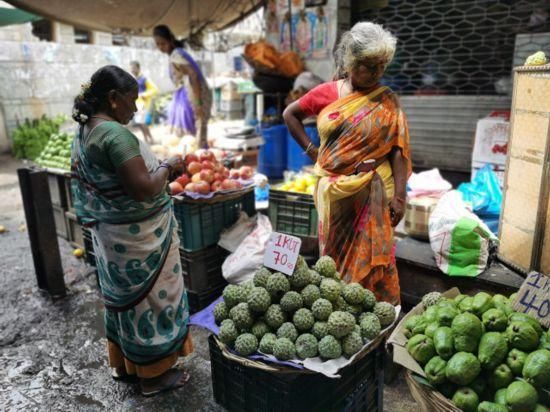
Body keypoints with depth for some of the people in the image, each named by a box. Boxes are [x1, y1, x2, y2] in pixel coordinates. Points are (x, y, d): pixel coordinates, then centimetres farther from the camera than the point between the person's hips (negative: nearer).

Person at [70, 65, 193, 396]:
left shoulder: (85, 132, 7)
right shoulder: (116, 134, -23)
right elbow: (144, 189, -28)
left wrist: (157, 169, 13)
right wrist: (167, 166, -12)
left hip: (109, 234, 9)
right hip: (139, 236, -9)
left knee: (124, 295, 22)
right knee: (148, 299, 6)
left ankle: (124, 363, 40)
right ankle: (154, 374, 24)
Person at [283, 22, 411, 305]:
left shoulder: (387, 103, 1)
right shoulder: (328, 93, 3)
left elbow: (397, 151, -4)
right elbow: (290, 114, 14)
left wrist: (399, 196, -12)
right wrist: (311, 151, 5)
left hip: (371, 191, -1)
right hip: (333, 191, 2)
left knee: (369, 256, 3)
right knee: (335, 255, 12)